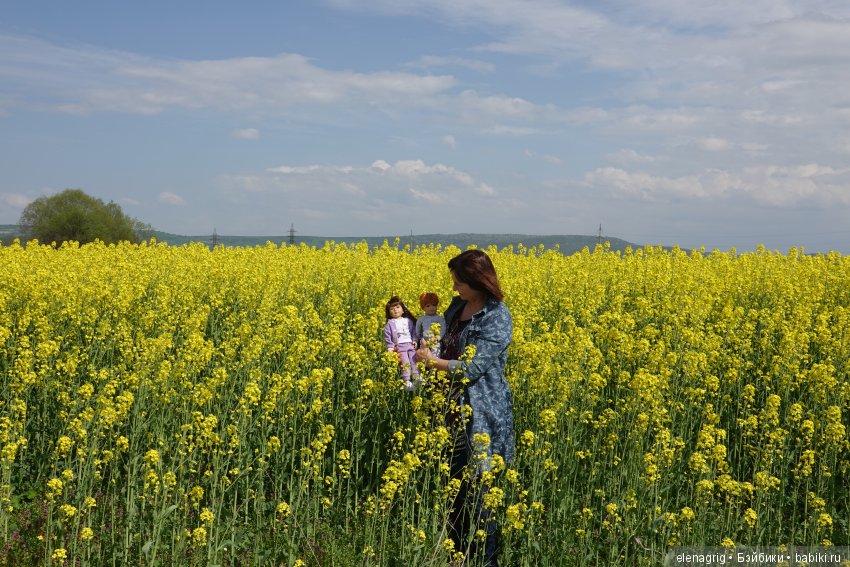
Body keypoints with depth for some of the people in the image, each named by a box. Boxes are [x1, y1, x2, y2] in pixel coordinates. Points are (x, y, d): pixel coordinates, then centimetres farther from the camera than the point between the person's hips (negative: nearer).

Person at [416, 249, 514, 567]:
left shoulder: (497, 318, -14)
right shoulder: (457, 308, 10)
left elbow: (474, 367, -19)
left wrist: (433, 361, -9)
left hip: (482, 417, -8)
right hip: (454, 411, 8)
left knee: (477, 489, -3)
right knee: (454, 483, 11)